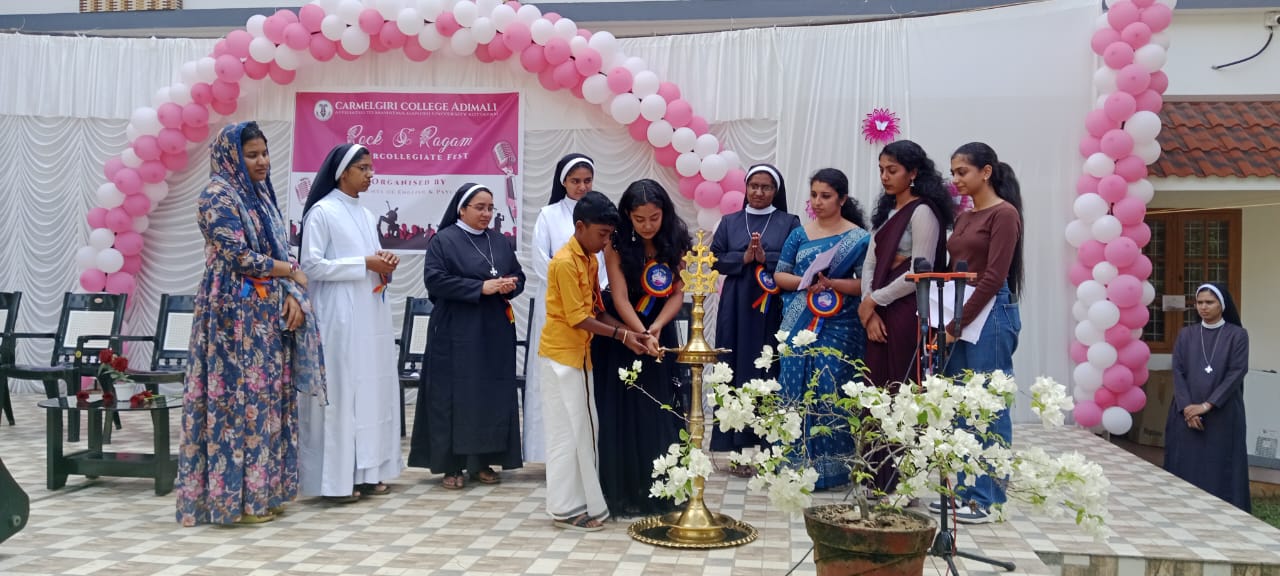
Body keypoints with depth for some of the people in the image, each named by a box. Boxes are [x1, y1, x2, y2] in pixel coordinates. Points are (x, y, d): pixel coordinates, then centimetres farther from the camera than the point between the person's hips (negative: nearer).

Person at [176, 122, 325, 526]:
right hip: (236, 314, -8)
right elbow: (238, 257, -16)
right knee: (239, 397, -6)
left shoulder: (262, 195, 17)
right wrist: (290, 271, -5)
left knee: (269, 397, 8)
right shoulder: (218, 196, -8)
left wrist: (293, 296, -1)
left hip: (269, 314, 8)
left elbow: (280, 252, 16)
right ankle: (235, 495, 1)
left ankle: (261, 490, 14)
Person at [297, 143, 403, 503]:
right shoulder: (321, 211, -7)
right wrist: (365, 264, -16)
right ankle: (337, 478, 0)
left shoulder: (367, 215, 16)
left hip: (371, 315, 8)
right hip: (339, 317, -8)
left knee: (372, 389, 8)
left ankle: (367, 471, 15)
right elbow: (311, 265, -14)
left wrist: (386, 265, -1)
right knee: (340, 390, -5)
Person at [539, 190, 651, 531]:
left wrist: (630, 332, -3)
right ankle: (565, 509, 3)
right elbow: (578, 318, -19)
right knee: (568, 431, -4)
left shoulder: (590, 260, 10)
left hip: (580, 354, 9)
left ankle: (581, 501, 19)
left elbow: (596, 310, 10)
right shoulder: (565, 262, -17)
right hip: (562, 355, -9)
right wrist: (621, 335, -17)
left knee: (583, 428, 11)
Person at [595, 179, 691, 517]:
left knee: (660, 413, 2)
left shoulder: (675, 241, -8)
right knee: (621, 414, -2)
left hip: (660, 331, 2)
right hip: (620, 333, -2)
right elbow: (620, 298, -19)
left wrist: (656, 328, -24)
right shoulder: (617, 244, -15)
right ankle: (623, 494, 7)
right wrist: (641, 335, -31)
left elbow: (677, 293, -8)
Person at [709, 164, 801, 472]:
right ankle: (739, 443, 3)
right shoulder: (730, 222, 13)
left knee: (769, 373, -4)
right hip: (736, 308, 2)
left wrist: (766, 258, -13)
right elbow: (716, 259, 6)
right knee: (737, 372, -1)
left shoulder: (789, 223, 6)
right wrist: (744, 257, -8)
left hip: (772, 309, -2)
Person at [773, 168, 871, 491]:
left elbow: (866, 283, -5)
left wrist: (831, 283, -18)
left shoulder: (858, 238, 0)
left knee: (830, 391, -4)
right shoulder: (799, 235, 11)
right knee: (796, 389, 2)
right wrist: (805, 282, -9)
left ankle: (829, 467, 5)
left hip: (839, 328, -3)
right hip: (800, 326, 3)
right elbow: (779, 275, 9)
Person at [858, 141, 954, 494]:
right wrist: (869, 311, -2)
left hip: (908, 315, -8)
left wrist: (874, 300, -6)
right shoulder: (887, 212, 17)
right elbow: (870, 264, 13)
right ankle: (880, 479, 16)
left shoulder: (922, 213, -8)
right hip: (879, 316, 8)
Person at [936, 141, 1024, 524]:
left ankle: (985, 497, 4)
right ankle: (964, 490, 16)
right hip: (958, 317, 8)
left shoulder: (1004, 213, -7)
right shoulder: (963, 218, 16)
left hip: (990, 314, -8)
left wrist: (957, 324, -13)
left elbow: (993, 277, -14)